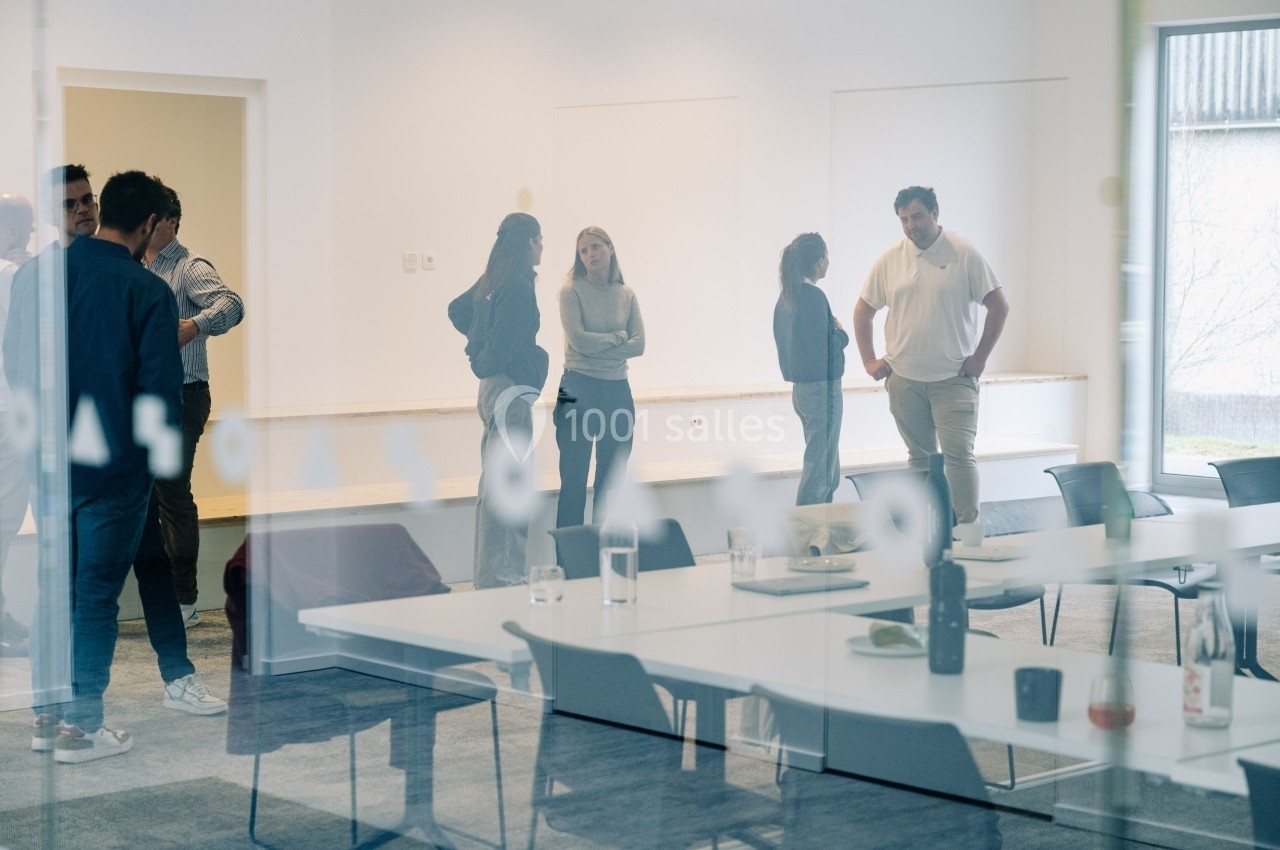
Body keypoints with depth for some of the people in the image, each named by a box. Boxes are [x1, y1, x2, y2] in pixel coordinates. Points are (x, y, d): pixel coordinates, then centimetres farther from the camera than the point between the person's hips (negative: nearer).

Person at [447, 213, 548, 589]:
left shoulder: (492, 282, 11)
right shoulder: (519, 286, -16)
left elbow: (457, 310, 26)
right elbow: (505, 339, -20)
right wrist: (483, 362, -1)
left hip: (493, 388, 10)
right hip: (510, 388, -10)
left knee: (495, 486, 15)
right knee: (505, 486, -7)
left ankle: (492, 574, 22)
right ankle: (497, 578, -6)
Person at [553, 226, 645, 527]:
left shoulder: (626, 295, 8)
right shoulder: (572, 291, -4)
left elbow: (639, 345, -3)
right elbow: (578, 340, -15)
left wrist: (596, 346, -12)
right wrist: (617, 337, -4)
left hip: (618, 390, 4)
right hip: (578, 390, -4)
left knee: (611, 481, 9)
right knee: (574, 482, -2)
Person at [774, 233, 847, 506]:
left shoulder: (786, 296, 9)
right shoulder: (813, 297, -18)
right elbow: (826, 347, -22)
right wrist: (841, 333, -3)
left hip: (800, 388, 9)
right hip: (822, 387, -9)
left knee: (830, 470, 17)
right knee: (820, 467, -4)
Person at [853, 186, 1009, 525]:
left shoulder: (964, 254, -5)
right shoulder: (889, 260, 5)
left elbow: (999, 306, -3)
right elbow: (863, 311, 14)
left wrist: (980, 357, -6)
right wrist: (869, 361, 7)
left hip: (954, 379, -4)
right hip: (904, 380, 4)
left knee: (960, 455, -11)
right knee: (920, 457, 12)